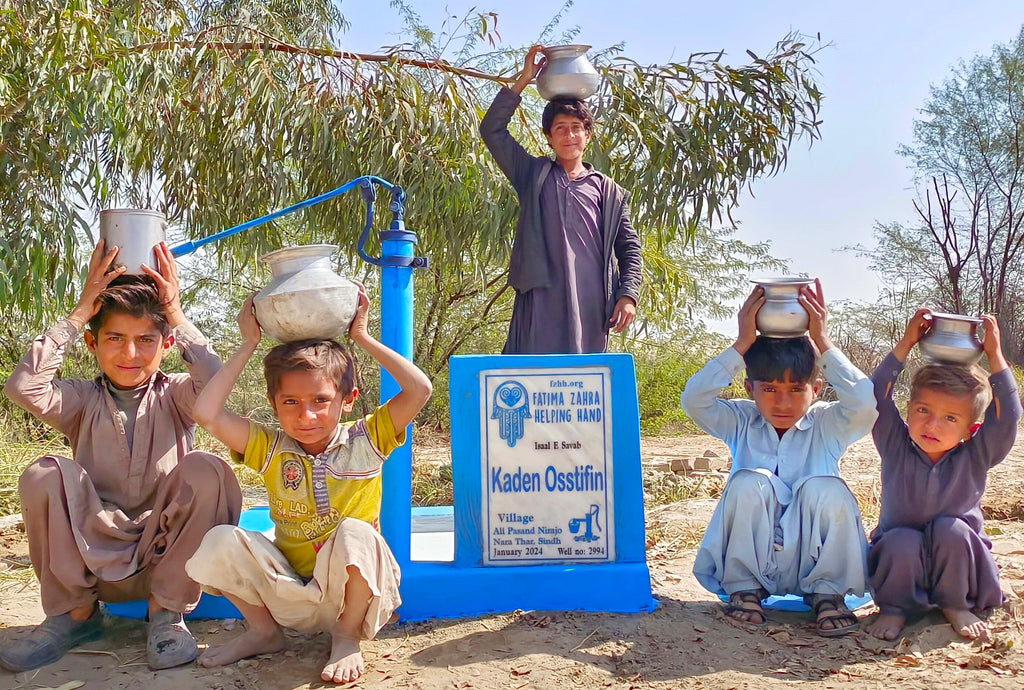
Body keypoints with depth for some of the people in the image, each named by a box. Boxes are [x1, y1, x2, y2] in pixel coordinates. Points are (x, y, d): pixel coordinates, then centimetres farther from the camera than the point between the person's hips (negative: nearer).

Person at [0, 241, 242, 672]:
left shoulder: (175, 396, 1)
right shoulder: (83, 401, 4)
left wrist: (176, 315, -15)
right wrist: (78, 314, -12)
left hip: (167, 556, -1)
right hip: (94, 559, 1)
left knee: (205, 470, -28)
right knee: (45, 474, -22)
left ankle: (167, 611, -11)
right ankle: (75, 611, -4)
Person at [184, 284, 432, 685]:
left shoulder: (366, 439, -5)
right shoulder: (271, 449, 0)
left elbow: (419, 390, -19)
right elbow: (207, 413, -12)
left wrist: (362, 337, -12)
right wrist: (249, 346, -7)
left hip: (353, 593, -2)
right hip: (291, 596, 3)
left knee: (355, 533, -34)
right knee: (220, 542, -17)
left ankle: (347, 638, -7)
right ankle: (263, 630, 8)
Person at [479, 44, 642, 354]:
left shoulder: (607, 190, 18)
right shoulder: (534, 175, 17)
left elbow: (629, 247, 15)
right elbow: (492, 130, 10)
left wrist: (628, 294, 0)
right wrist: (524, 79, 10)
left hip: (590, 305, 1)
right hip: (540, 302, -1)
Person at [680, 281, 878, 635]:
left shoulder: (826, 425, -1)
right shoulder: (741, 422, 0)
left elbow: (865, 404, -23)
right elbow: (694, 400, -18)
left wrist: (822, 342, -20)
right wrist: (742, 344, -20)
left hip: (812, 564, 0)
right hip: (750, 562, 1)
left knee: (826, 488, -29)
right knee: (749, 482, -28)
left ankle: (827, 594, -6)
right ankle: (744, 590, -6)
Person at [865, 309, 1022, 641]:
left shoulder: (974, 458, -10)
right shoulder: (895, 447, -11)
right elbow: (876, 396, -22)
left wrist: (994, 354, -20)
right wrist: (906, 344, -23)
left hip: (957, 561, 1)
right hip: (901, 561, -1)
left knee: (951, 529, -29)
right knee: (903, 541, -33)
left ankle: (957, 606, -4)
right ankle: (893, 609, -6)